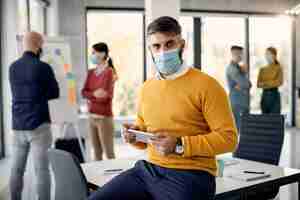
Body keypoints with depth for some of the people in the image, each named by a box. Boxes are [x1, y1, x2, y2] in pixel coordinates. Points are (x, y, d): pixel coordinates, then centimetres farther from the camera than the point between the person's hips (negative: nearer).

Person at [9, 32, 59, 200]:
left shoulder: (13, 67, 8)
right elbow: (55, 93, 1)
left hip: (18, 125, 6)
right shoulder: (43, 67, -10)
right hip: (38, 124, -5)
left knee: (17, 169, 11)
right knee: (42, 170, -2)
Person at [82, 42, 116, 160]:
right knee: (96, 152, 13)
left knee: (109, 153, -3)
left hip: (104, 117, -7)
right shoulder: (91, 73, 11)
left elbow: (105, 96, -16)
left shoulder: (109, 72, -9)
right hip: (92, 116, 7)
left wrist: (90, 97, -5)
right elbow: (83, 92, 2)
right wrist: (94, 94, -16)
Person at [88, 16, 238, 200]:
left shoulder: (206, 85, -7)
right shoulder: (146, 88, 14)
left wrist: (180, 145, -17)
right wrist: (136, 135, 3)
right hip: (148, 169, 6)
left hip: (190, 175, -5)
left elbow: (228, 138, -11)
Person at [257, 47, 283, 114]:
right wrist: (272, 83, -11)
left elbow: (279, 82, -13)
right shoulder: (262, 69, 11)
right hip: (264, 95, 4)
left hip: (274, 95, -4)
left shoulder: (278, 68, 0)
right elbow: (258, 84, 4)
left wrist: (264, 83, -9)